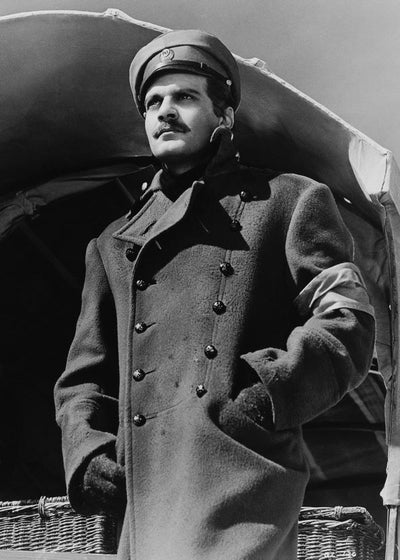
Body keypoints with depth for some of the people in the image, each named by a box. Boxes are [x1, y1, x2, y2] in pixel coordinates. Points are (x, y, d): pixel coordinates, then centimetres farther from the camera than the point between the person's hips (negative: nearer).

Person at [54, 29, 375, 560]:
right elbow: (83, 376, 25)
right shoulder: (113, 243, 26)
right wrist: (88, 454, 5)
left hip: (241, 484, -5)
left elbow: (347, 322, 3)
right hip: (144, 491, 5)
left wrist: (269, 398, -12)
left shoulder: (289, 200, 15)